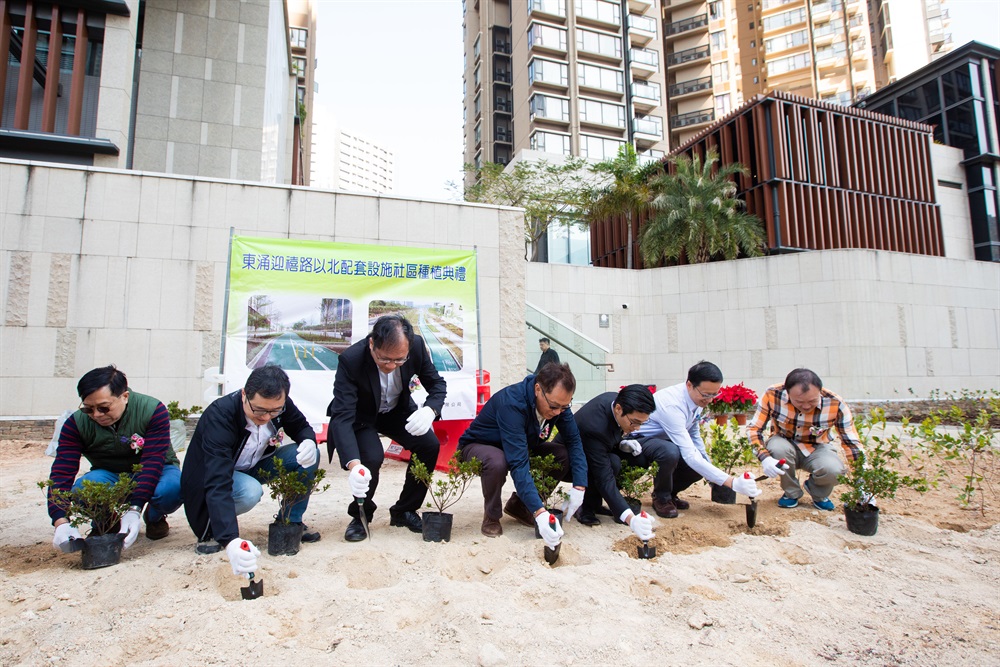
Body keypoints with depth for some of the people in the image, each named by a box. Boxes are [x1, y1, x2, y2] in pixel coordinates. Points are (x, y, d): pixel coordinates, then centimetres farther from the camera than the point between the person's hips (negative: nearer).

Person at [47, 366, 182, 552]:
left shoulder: (153, 411, -24)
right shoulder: (76, 423, -15)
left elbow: (152, 461, -30)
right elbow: (61, 472, -21)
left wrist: (134, 510, -40)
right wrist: (61, 522, -36)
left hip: (155, 473, -2)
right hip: (109, 476, 2)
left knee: (172, 487, -37)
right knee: (82, 489, -32)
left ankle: (154, 517, 1)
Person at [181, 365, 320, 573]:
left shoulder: (280, 404, -21)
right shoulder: (219, 416, -37)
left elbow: (302, 427, -2)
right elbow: (218, 484, -46)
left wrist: (309, 442, -29)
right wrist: (230, 540, -58)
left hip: (253, 466, 5)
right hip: (209, 475, -5)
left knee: (309, 455, -18)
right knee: (250, 491, -37)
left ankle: (291, 522, 1)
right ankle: (209, 529, -5)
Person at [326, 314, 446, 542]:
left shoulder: (417, 346, -25)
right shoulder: (351, 360, -35)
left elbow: (437, 383, -12)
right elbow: (342, 415, -40)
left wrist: (430, 410, -36)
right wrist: (353, 464, -54)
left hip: (397, 410, 4)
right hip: (361, 417, -3)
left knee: (430, 446, -16)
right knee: (371, 457, -28)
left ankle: (404, 511, 7)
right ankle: (360, 516, 3)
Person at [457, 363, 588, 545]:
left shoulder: (557, 401, -18)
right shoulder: (511, 403, -38)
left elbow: (574, 441, -13)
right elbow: (518, 463, -44)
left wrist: (579, 487, -26)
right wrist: (540, 513, -50)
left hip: (522, 446, 6)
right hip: (478, 446, -6)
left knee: (564, 455, -18)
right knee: (497, 462, -40)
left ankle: (518, 505, 4)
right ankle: (491, 516, -8)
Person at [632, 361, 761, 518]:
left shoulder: (696, 398, -8)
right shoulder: (672, 405, -35)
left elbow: (693, 435, 11)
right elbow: (689, 455, -37)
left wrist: (708, 463, 5)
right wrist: (731, 482, -37)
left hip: (663, 439, 8)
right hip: (641, 440, -8)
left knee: (701, 464, -14)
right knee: (670, 452, -38)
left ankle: (670, 494, 13)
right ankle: (662, 498, -9)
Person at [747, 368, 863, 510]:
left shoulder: (835, 404, -24)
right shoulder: (773, 395, -26)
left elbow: (852, 443, -16)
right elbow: (753, 428, -19)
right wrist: (764, 458, -35)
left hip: (817, 449, 0)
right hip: (785, 445, 0)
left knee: (834, 470, -33)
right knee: (778, 447, -36)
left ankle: (819, 494, 6)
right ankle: (791, 493, -4)